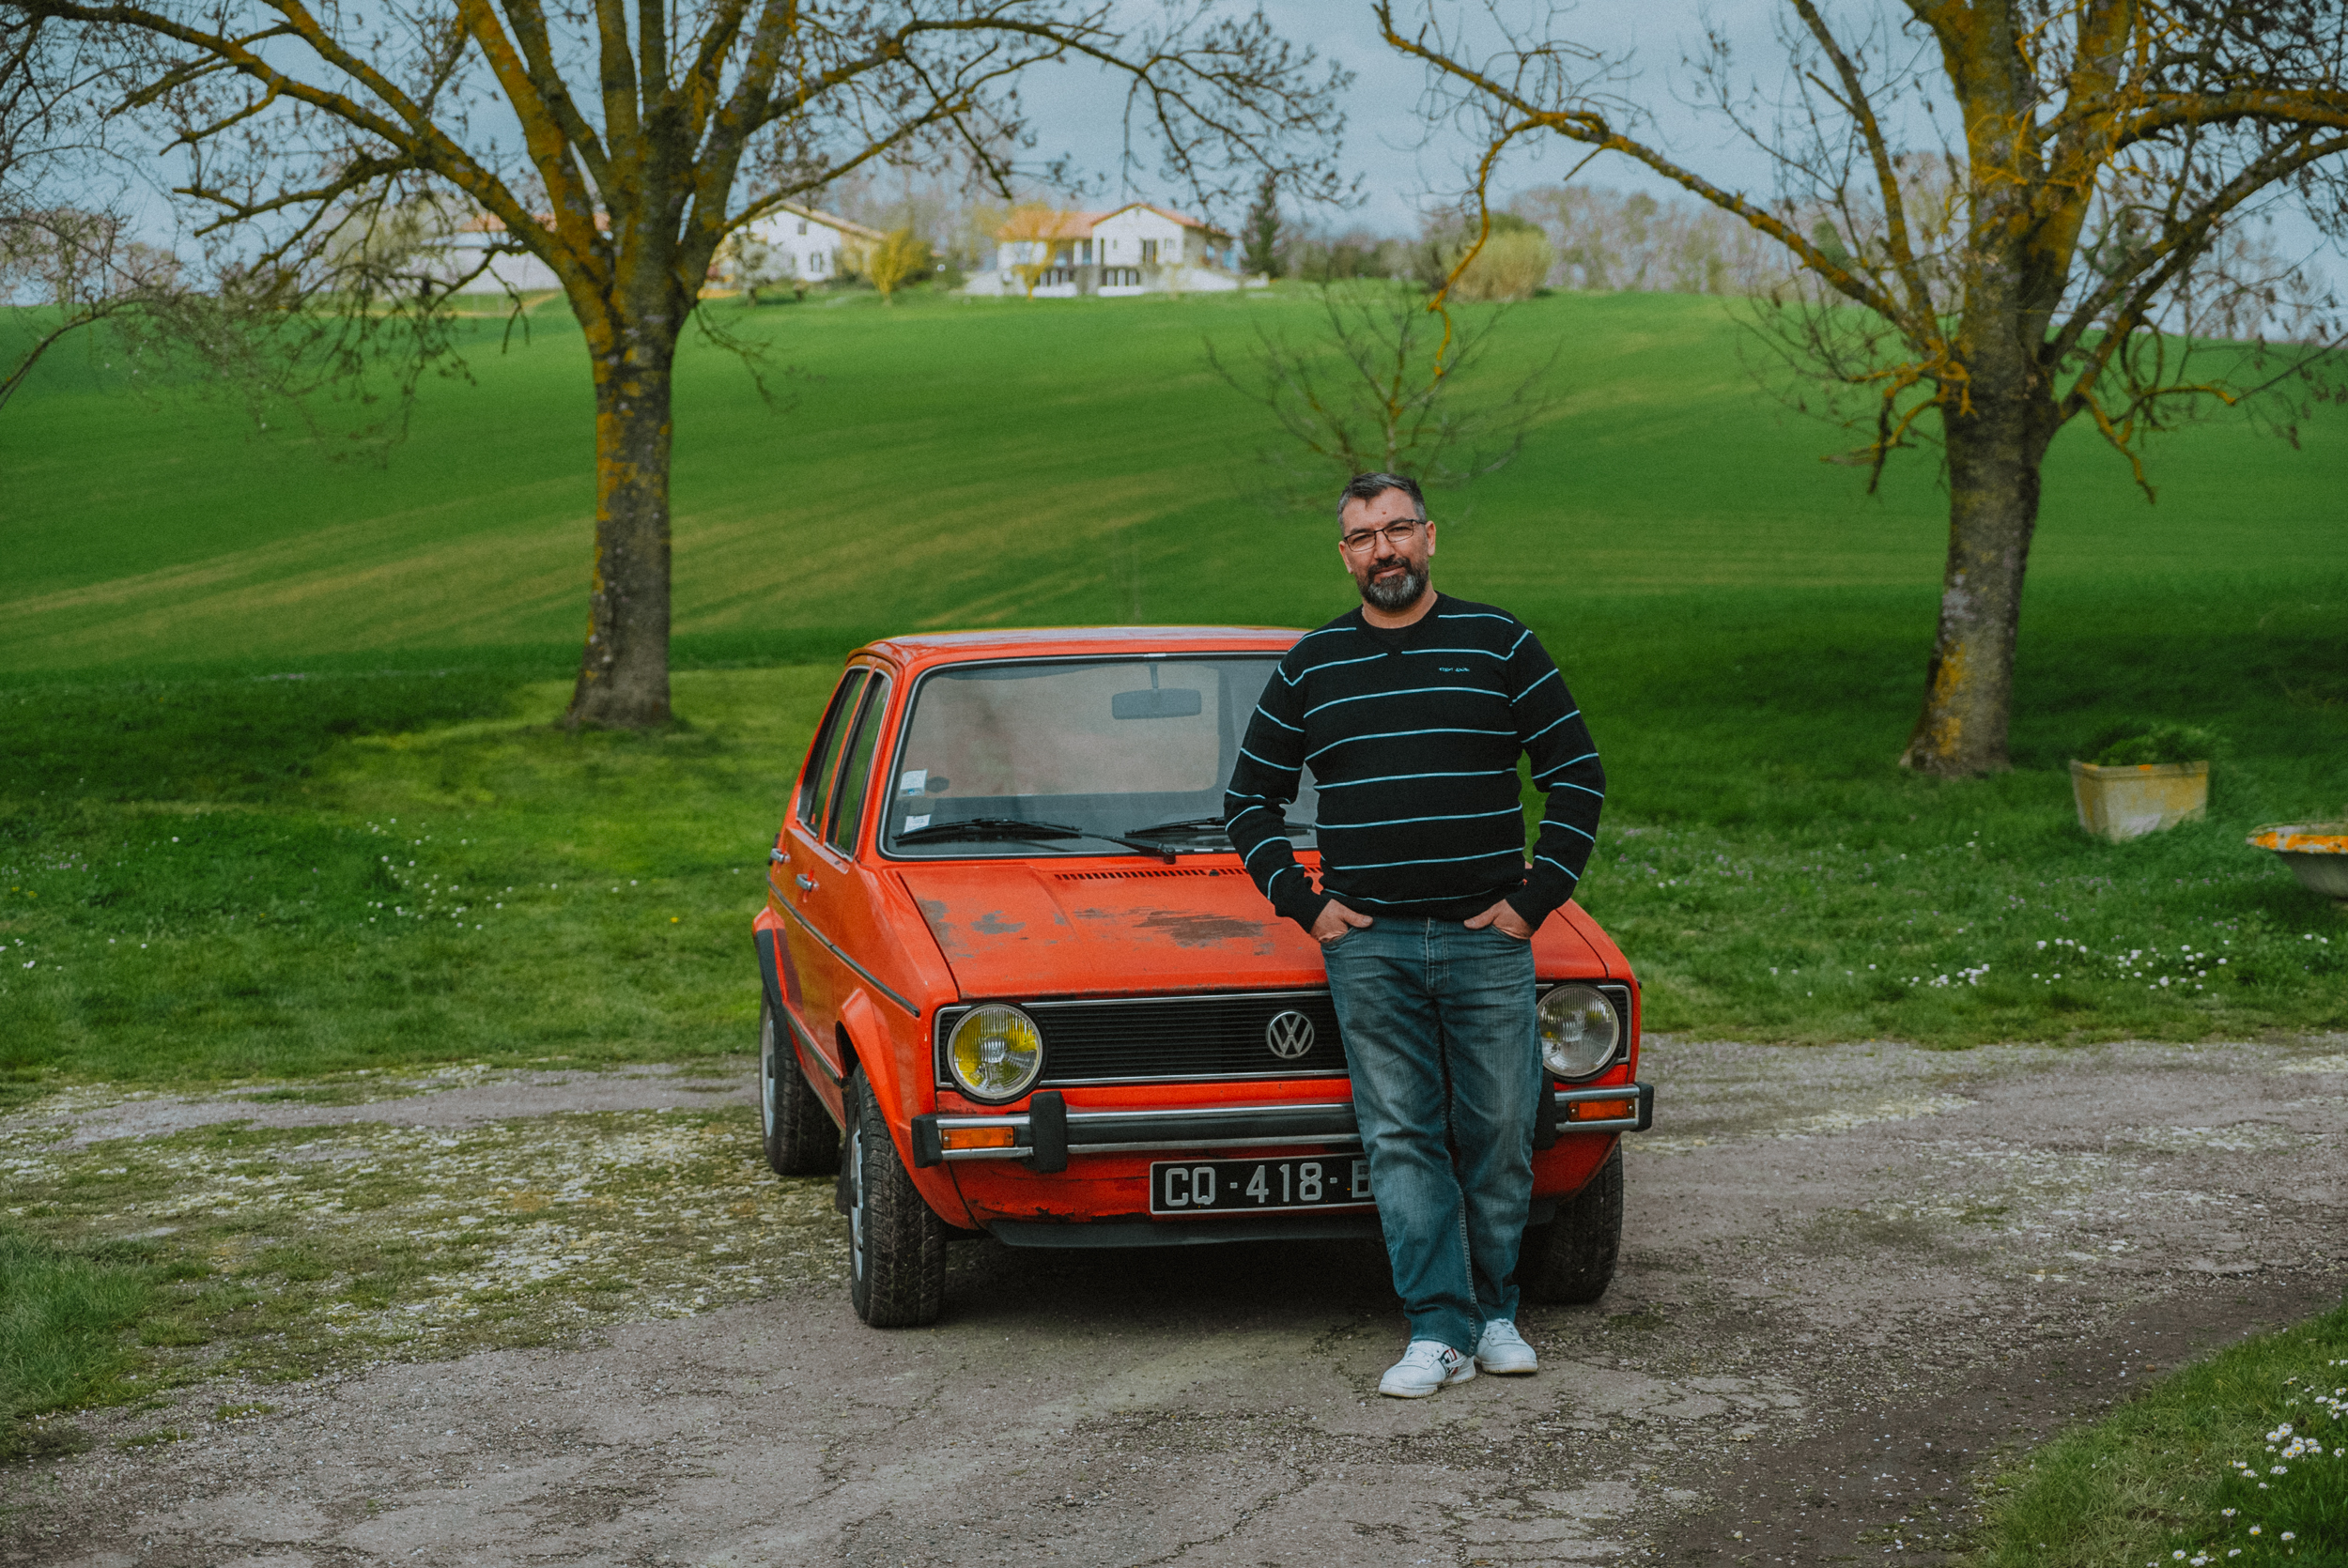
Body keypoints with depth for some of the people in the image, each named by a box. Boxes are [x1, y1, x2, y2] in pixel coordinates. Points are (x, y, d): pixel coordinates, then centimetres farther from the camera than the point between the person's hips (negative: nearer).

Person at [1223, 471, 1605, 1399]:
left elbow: (1577, 776, 5)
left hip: (1487, 940, -1)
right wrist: (1303, 904, 4)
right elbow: (1250, 798, 16)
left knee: (1497, 1137, 3)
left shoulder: (1499, 644, 4)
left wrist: (1536, 897, -3)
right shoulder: (1310, 666, 8)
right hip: (1366, 947, 1)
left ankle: (1493, 1312, 18)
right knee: (1402, 1139, -3)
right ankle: (1440, 1331, -2)